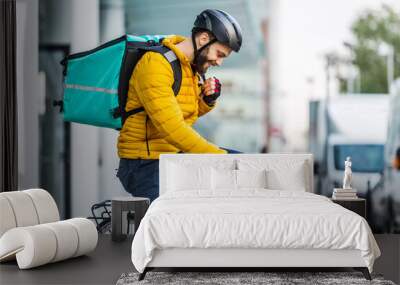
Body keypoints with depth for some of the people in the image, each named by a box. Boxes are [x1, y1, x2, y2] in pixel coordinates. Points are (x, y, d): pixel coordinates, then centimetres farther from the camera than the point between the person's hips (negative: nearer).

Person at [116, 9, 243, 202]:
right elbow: (171, 127, -27)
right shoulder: (155, 64, -18)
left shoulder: (194, 66, 10)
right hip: (146, 163, -9)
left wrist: (208, 100, 2)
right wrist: (218, 156, -27)